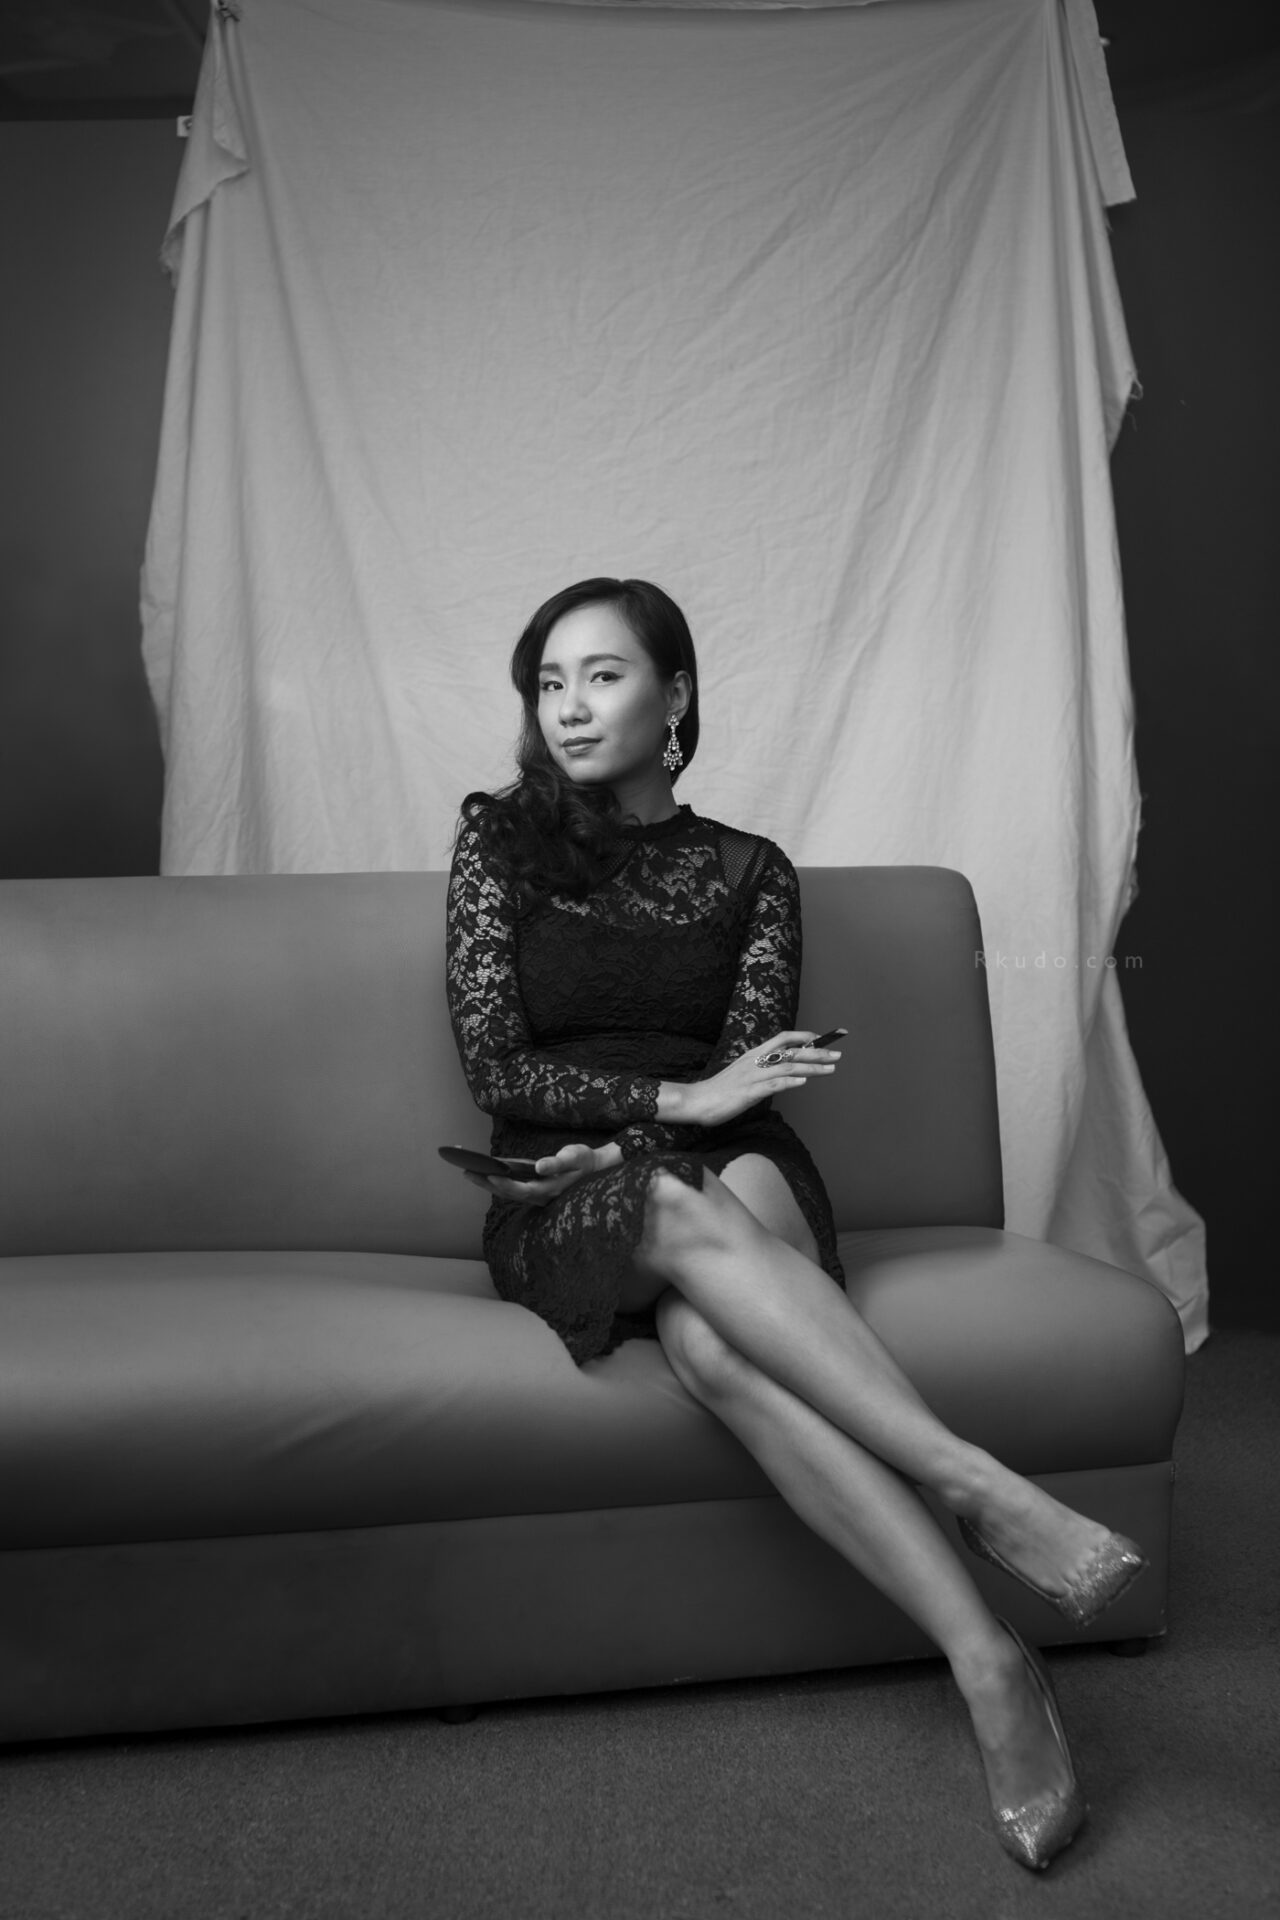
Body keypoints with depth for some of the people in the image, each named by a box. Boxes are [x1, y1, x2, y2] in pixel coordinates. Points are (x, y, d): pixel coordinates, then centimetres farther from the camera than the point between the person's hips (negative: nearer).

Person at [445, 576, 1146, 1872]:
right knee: (686, 1219, -39)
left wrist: (612, 1139, -15)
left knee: (711, 1339, -37)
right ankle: (982, 1491, -48)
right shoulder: (500, 840, 9)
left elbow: (747, 1079, 3)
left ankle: (984, 1658, -45)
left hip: (728, 1179, 1)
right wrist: (679, 1101, -13)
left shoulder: (748, 872, 14)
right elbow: (496, 1069, 0)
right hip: (567, 1208, -1)